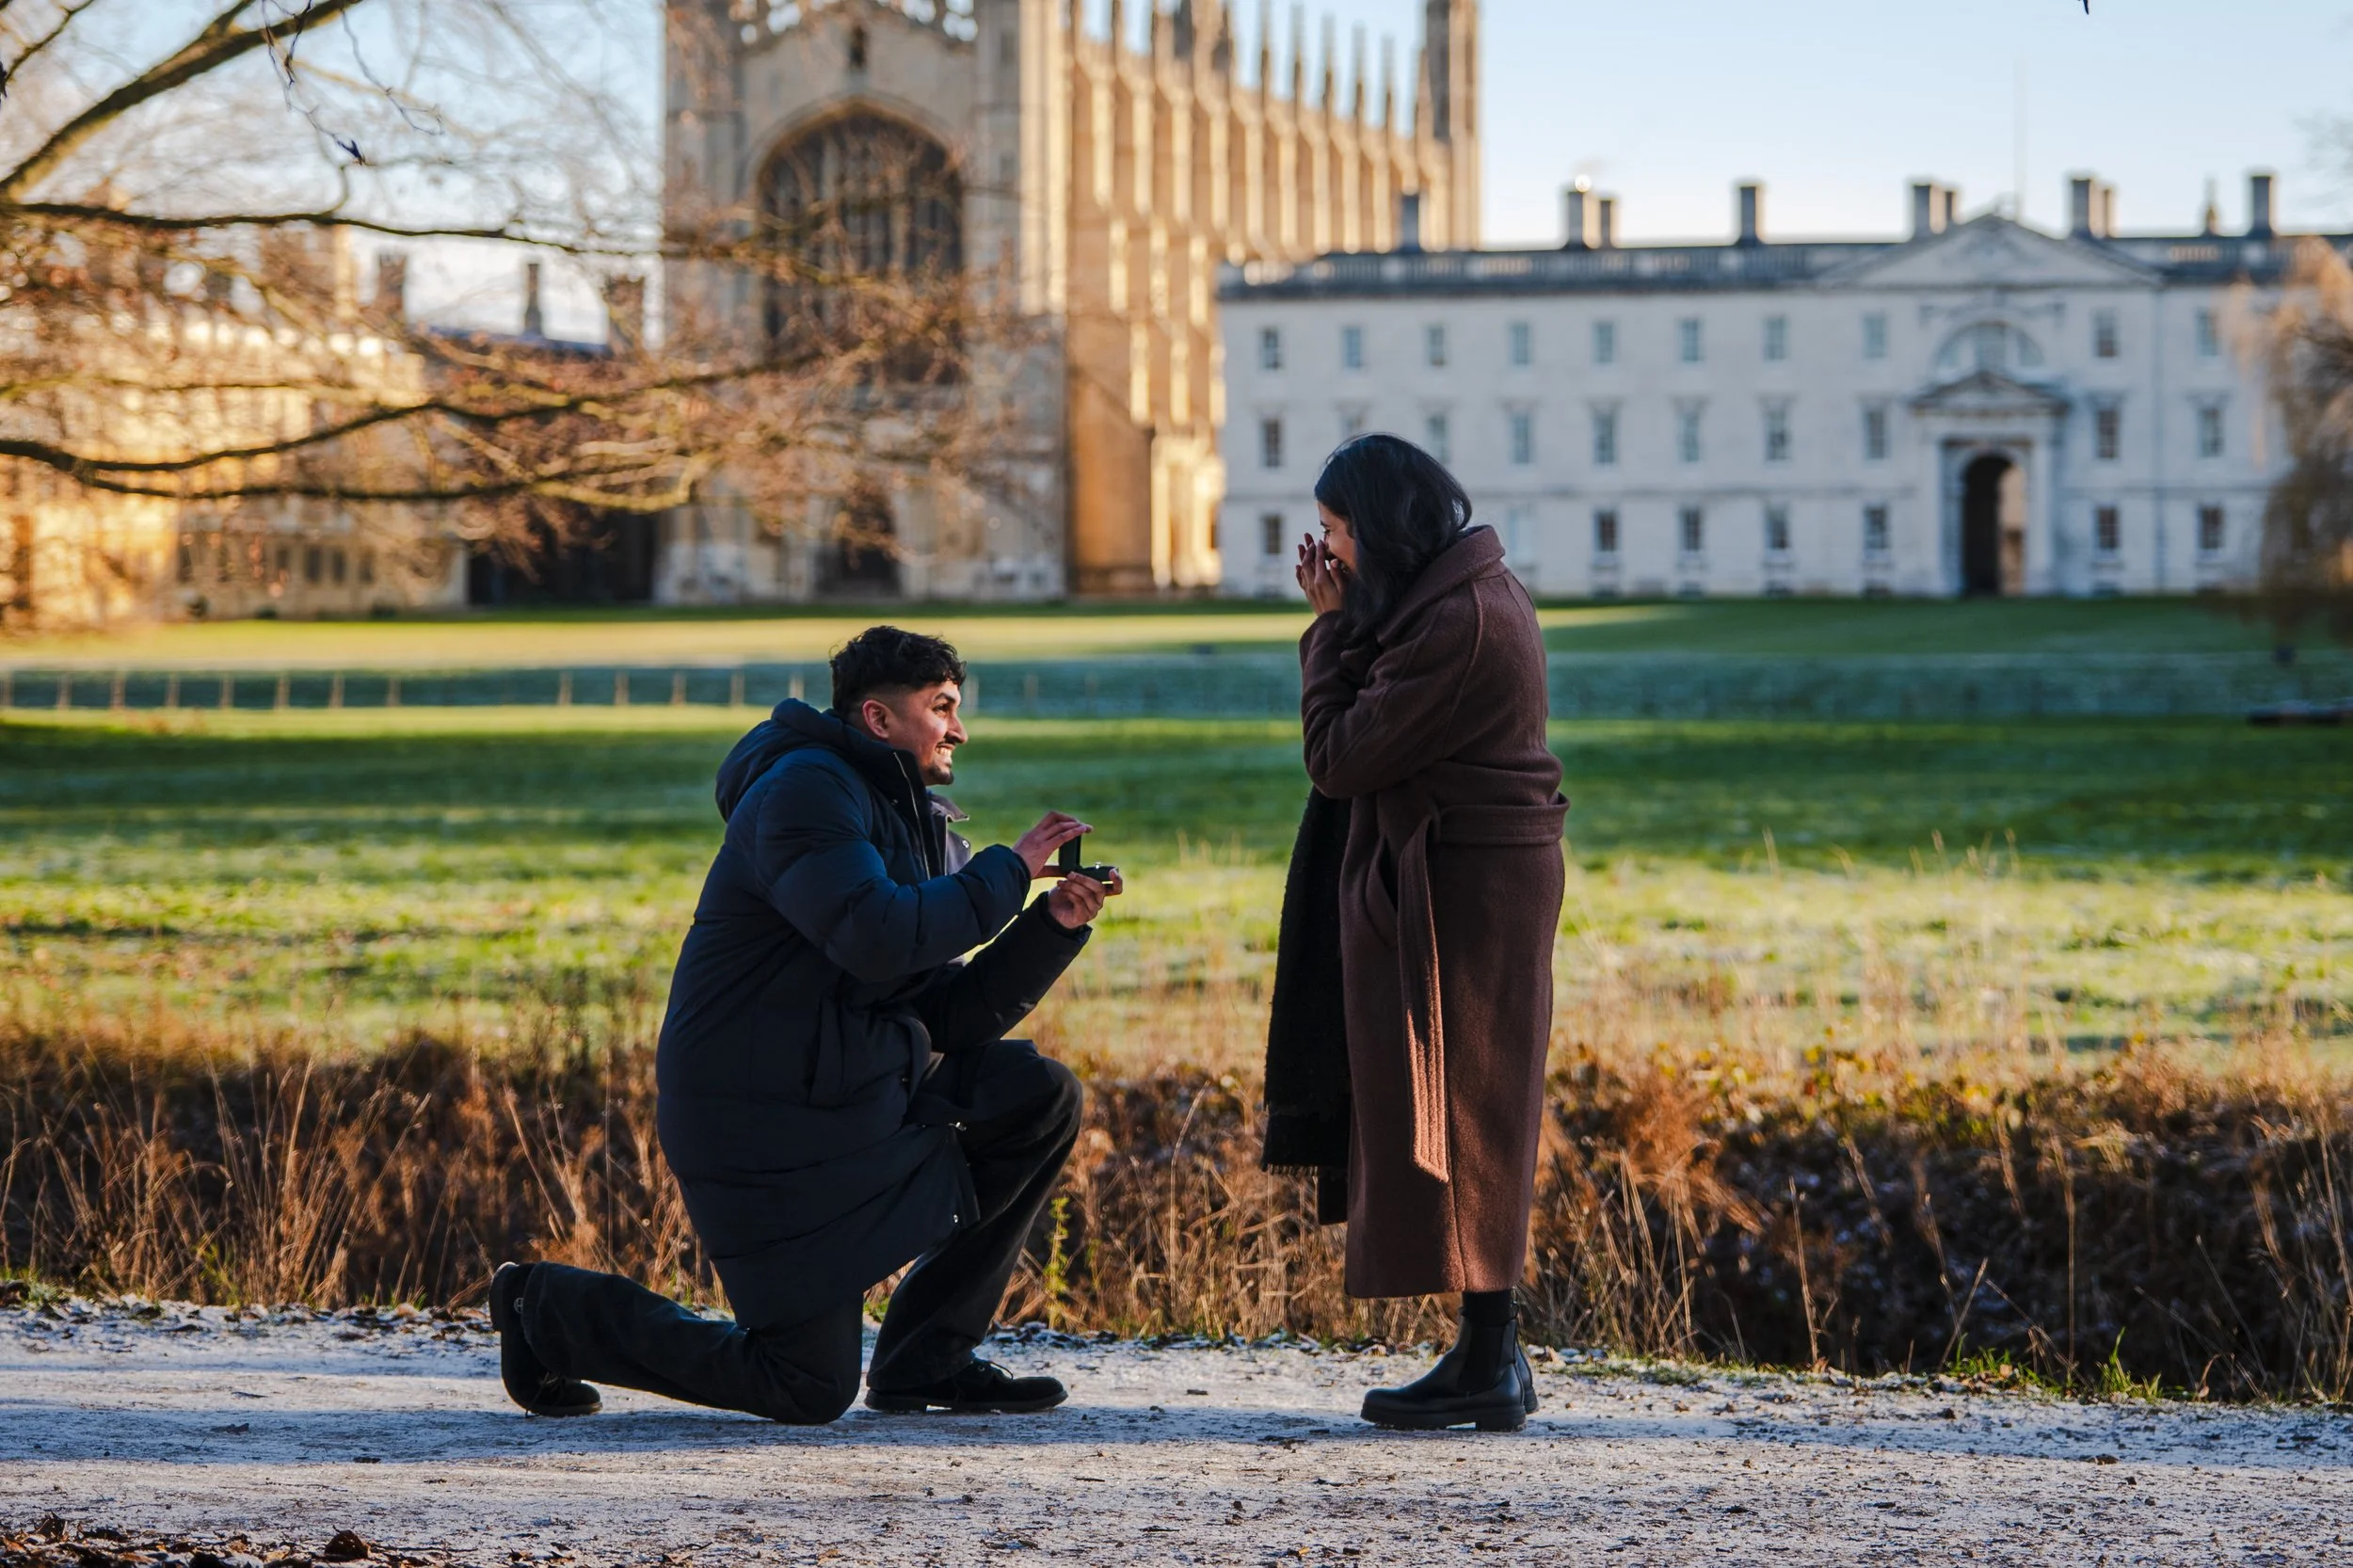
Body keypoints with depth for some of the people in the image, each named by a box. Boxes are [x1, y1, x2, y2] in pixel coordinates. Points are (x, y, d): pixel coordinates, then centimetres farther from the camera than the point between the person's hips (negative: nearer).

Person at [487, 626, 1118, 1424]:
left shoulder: (918, 827, 16)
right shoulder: (806, 791, -14)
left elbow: (954, 1016, 8)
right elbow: (876, 936, -30)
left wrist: (1054, 925, -4)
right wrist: (1007, 872, -20)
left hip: (860, 1100, 9)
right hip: (762, 1126, -9)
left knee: (1041, 1097, -1)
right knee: (811, 1389, -8)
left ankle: (926, 1355, 5)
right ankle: (554, 1309, 10)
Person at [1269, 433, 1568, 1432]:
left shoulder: (1454, 622, -21)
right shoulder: (1479, 591, 12)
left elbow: (1339, 756, -17)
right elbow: (1373, 734, 14)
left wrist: (1333, 629, -8)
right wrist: (1346, 625, 5)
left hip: (1458, 891, -10)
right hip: (1494, 873, 10)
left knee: (1448, 1117, -5)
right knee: (1475, 1123, 12)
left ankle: (1488, 1367, -4)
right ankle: (1490, 1356, 16)